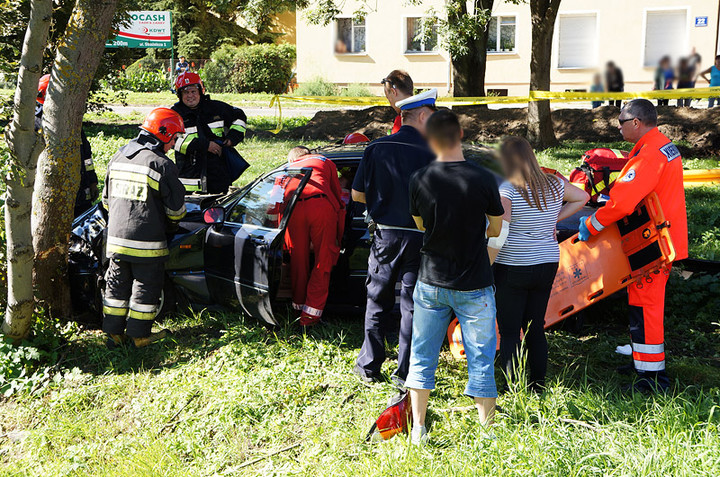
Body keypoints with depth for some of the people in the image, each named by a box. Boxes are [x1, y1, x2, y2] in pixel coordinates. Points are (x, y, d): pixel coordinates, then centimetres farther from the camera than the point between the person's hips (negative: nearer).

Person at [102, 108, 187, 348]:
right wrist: (172, 225, 13)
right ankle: (139, 335, 12)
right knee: (146, 286, 6)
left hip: (116, 238, 6)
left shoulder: (117, 158, 8)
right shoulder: (162, 165, -12)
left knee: (117, 284, 15)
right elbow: (175, 207, -8)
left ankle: (114, 332, 21)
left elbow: (107, 198, 17)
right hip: (147, 243, -6)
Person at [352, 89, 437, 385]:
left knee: (378, 302, 16)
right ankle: (405, 374, 13)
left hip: (385, 235, 2)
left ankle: (369, 366, 23)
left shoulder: (377, 148, -2)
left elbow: (357, 194, 1)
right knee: (412, 306, 8)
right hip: (419, 238, -2)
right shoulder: (432, 154, -11)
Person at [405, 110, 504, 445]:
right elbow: (495, 230, 0)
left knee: (422, 358, 15)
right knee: (481, 361, 9)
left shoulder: (419, 180, -8)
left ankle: (418, 430, 21)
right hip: (474, 287, -2)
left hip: (431, 284, 2)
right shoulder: (483, 179, -14)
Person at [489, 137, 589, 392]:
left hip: (512, 268, -6)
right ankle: (538, 387, 21)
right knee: (536, 328, 15)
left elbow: (496, 237, -20)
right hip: (547, 265, 6)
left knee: (509, 332, 2)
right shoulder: (554, 185, 5)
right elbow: (582, 197, 23)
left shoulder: (506, 191, -14)